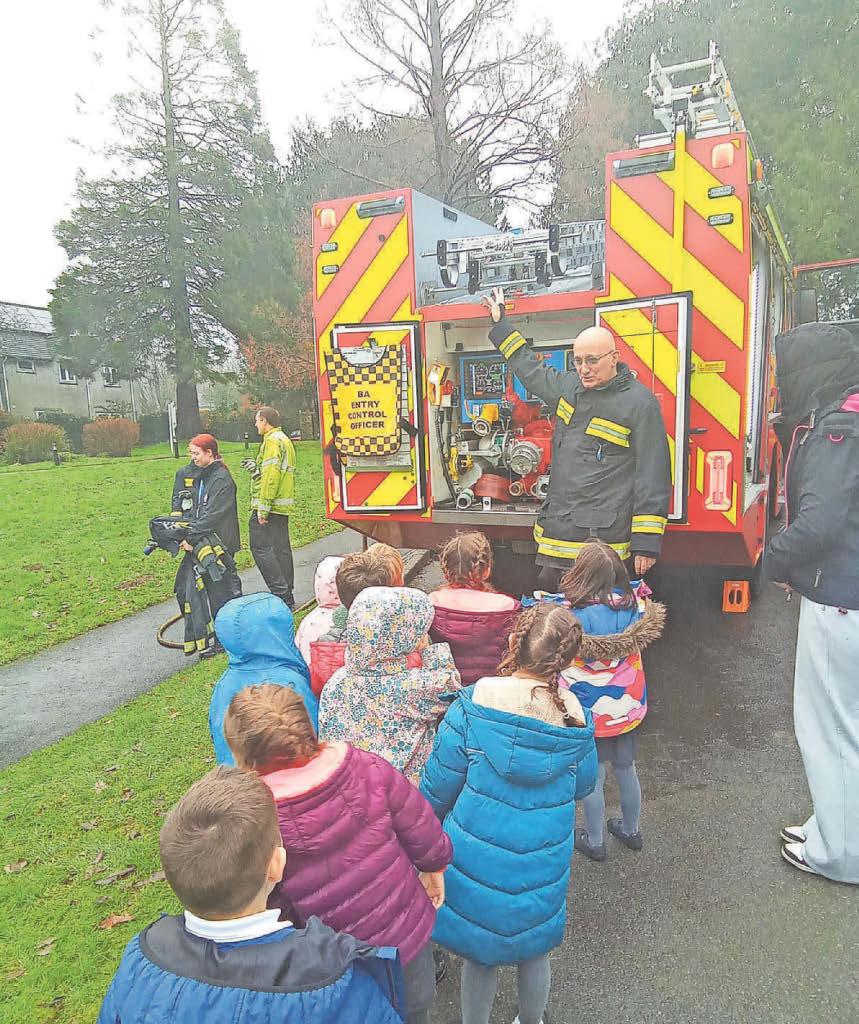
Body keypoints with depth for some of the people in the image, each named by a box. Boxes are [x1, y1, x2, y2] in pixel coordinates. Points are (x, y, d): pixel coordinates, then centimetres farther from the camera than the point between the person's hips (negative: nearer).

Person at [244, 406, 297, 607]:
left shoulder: (272, 440, -12)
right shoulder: (285, 440, 20)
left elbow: (271, 476, -21)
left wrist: (263, 508, -21)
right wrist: (256, 468, 13)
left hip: (270, 506, -10)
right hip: (283, 507, 10)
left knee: (260, 547, -7)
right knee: (282, 548, 12)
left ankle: (281, 592, -10)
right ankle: (287, 596, 17)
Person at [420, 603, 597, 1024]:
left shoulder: (473, 703, -22)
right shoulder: (575, 718, -15)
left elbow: (438, 786, -12)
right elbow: (582, 786, 3)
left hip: (477, 859, -2)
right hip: (541, 867, 2)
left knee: (479, 953, 22)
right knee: (533, 949, 28)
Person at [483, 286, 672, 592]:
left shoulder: (639, 402, -9)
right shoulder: (568, 386, 12)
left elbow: (653, 477, -11)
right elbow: (530, 369, 31)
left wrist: (647, 541, -14)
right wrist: (500, 323, 36)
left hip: (604, 537, -7)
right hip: (557, 528, 7)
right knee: (548, 594, 13)